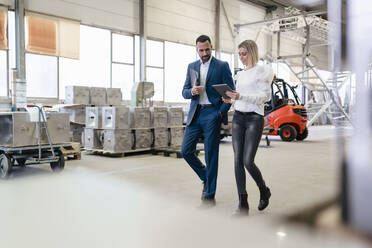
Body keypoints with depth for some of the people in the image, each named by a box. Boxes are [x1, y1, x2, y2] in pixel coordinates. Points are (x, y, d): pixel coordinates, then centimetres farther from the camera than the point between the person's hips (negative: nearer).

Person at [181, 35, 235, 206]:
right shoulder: (192, 67, 14)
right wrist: (192, 91, -11)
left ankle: (209, 194, 10)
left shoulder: (222, 66, 1)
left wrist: (221, 112, -11)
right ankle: (206, 177, 26)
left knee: (211, 155, -2)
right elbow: (184, 92, 13)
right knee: (186, 150, 2)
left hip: (212, 114, -5)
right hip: (195, 114, 5)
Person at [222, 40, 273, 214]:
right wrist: (231, 99, 4)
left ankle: (264, 191, 18)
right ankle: (243, 203, 6)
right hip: (238, 117, 6)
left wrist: (240, 96, -20)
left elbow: (263, 97, -11)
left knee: (248, 161, -11)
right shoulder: (240, 74, 18)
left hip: (254, 118, -6)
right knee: (238, 161, -1)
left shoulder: (262, 71, -2)